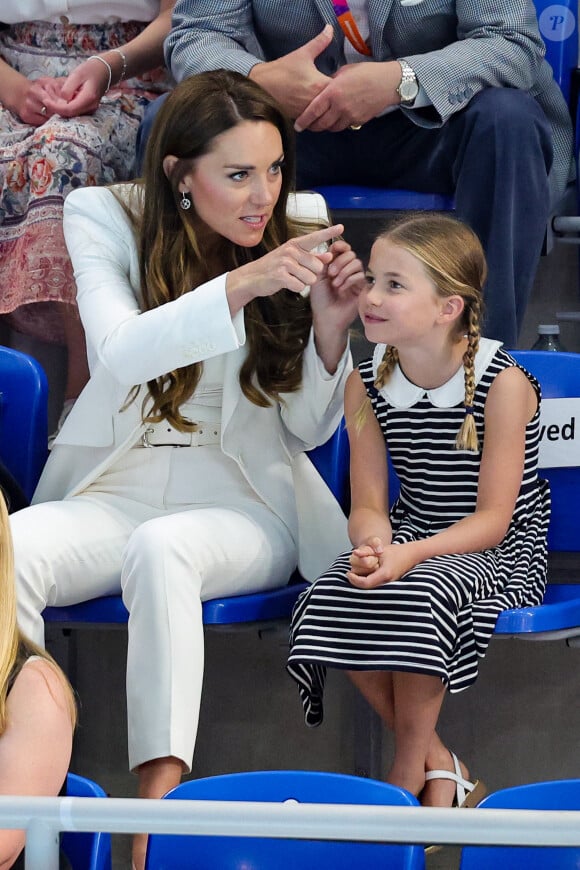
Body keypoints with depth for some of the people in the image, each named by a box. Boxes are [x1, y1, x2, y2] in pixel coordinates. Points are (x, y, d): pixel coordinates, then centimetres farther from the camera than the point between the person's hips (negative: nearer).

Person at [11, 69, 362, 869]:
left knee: (159, 548, -36)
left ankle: (159, 804, -44)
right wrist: (239, 285, -28)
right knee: (10, 547, -32)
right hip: (117, 485, 1)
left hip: (244, 501, -1)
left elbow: (310, 430, 6)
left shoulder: (302, 229, 3)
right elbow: (120, 355, -17)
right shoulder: (106, 218, 1)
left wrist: (331, 324, -13)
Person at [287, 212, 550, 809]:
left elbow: (492, 518, -18)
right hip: (411, 538, 5)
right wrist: (372, 545, -28)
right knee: (332, 597, -26)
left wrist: (410, 555, -34)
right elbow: (368, 505, -2)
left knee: (420, 594, -36)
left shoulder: (502, 383, -17)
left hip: (499, 550, -5)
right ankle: (439, 764, -11)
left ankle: (409, 768, -15)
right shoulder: (367, 385, -2)